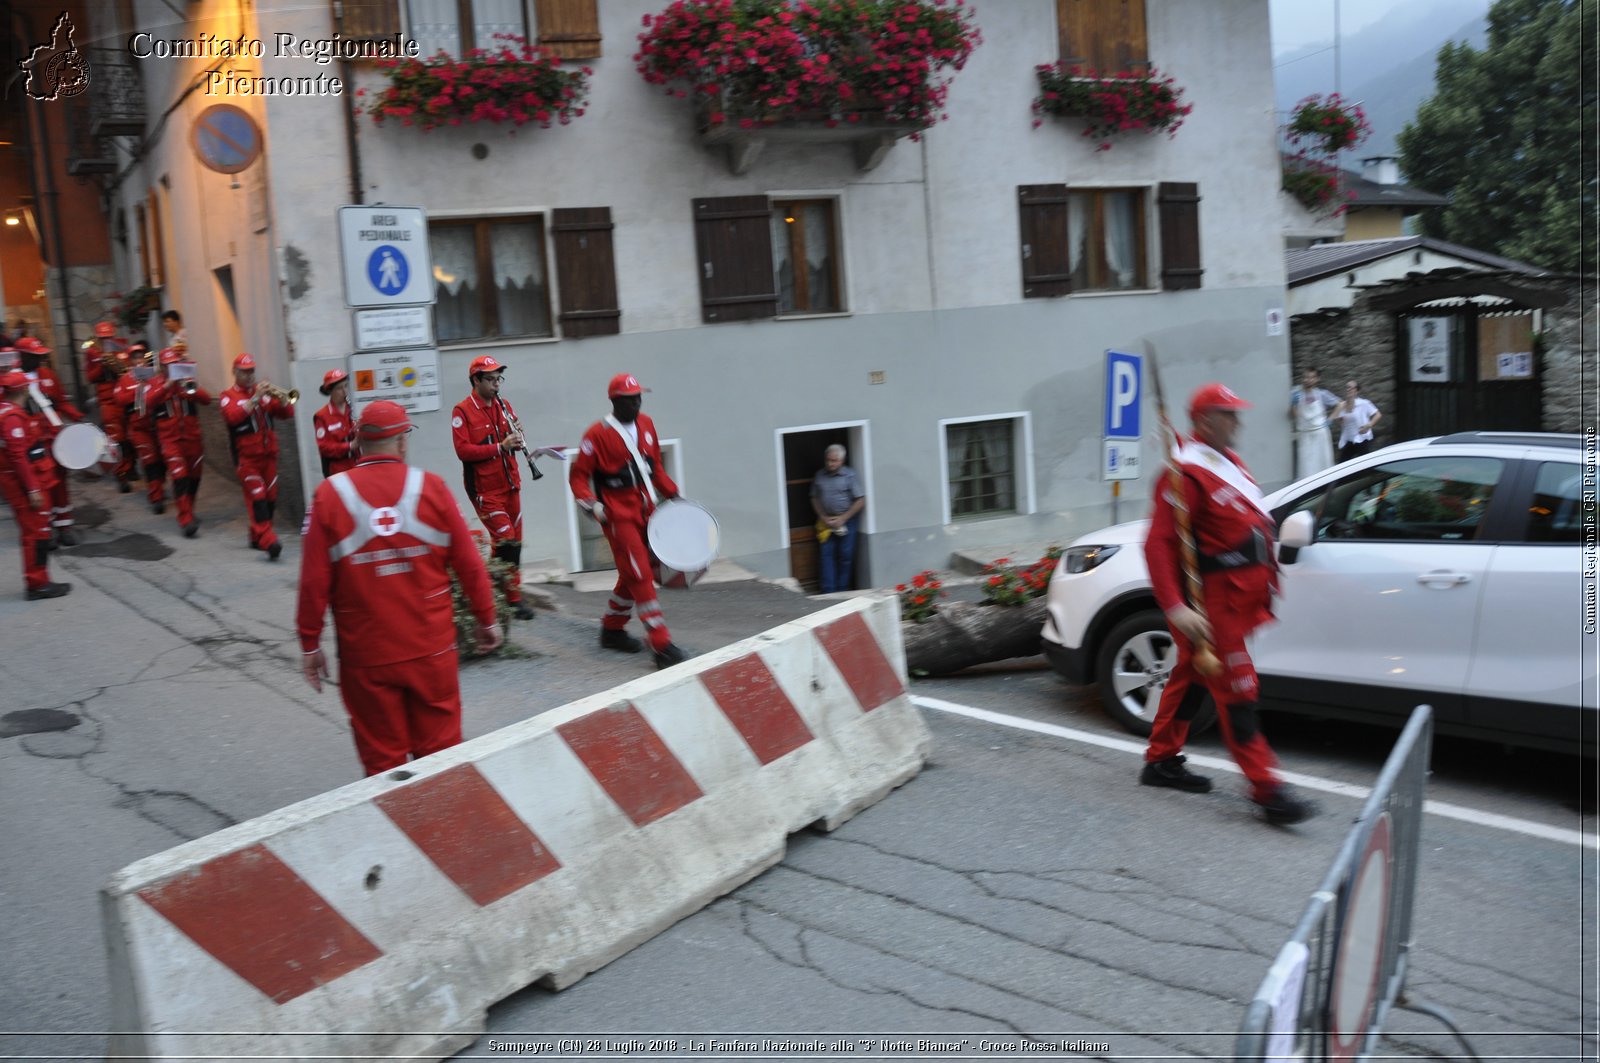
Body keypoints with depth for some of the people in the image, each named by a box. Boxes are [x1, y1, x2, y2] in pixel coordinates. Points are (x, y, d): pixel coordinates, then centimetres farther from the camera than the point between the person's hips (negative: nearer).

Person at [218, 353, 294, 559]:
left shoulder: (263, 393, 12)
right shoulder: (228, 396, -1)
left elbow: (287, 413, 7)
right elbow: (233, 417, -21)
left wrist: (281, 398, -12)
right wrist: (255, 398, -26)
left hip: (269, 455, 5)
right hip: (247, 458, -5)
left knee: (270, 499, 9)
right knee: (257, 498, -15)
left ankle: (257, 538, 24)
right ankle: (269, 541, -24)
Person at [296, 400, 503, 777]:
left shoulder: (329, 495, -7)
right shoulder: (431, 487, -5)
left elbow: (314, 580, -6)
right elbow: (469, 564, -2)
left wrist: (310, 644, 6)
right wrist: (486, 620, 11)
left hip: (366, 658, 0)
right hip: (432, 648, 1)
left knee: (383, 760, 11)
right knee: (440, 751, 13)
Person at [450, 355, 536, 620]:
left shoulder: (503, 405, 10)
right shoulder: (462, 411, -10)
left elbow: (514, 435, 19)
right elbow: (463, 450, -17)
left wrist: (517, 439, -6)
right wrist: (500, 447, -24)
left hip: (510, 484, 7)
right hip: (484, 488, -7)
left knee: (514, 540, 11)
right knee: (505, 539, -11)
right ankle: (513, 597, -3)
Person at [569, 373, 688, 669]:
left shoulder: (646, 424, 9)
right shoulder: (598, 434, -11)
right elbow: (578, 475, -8)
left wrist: (672, 493, 15)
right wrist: (589, 503, -21)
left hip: (645, 509, 7)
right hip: (617, 514, -7)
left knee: (634, 575, 15)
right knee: (641, 577, -11)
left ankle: (612, 630, 33)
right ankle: (662, 647, -11)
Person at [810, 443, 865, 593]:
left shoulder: (850, 475, -7)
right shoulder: (819, 476, 4)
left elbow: (861, 500, -9)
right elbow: (814, 498, 11)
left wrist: (843, 518, -13)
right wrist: (823, 517, -3)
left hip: (847, 520, -3)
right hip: (826, 522, 3)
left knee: (846, 556, 1)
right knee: (826, 554, -2)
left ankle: (842, 591, 12)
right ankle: (828, 592, 0)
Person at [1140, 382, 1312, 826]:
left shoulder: (1229, 463, 12)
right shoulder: (1187, 474, -20)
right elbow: (1158, 543, -26)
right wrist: (1175, 607, -33)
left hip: (1238, 594, 10)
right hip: (1212, 598, -10)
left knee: (1192, 675, 18)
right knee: (1236, 691, -6)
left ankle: (1162, 761, 30)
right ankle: (1266, 788, -2)